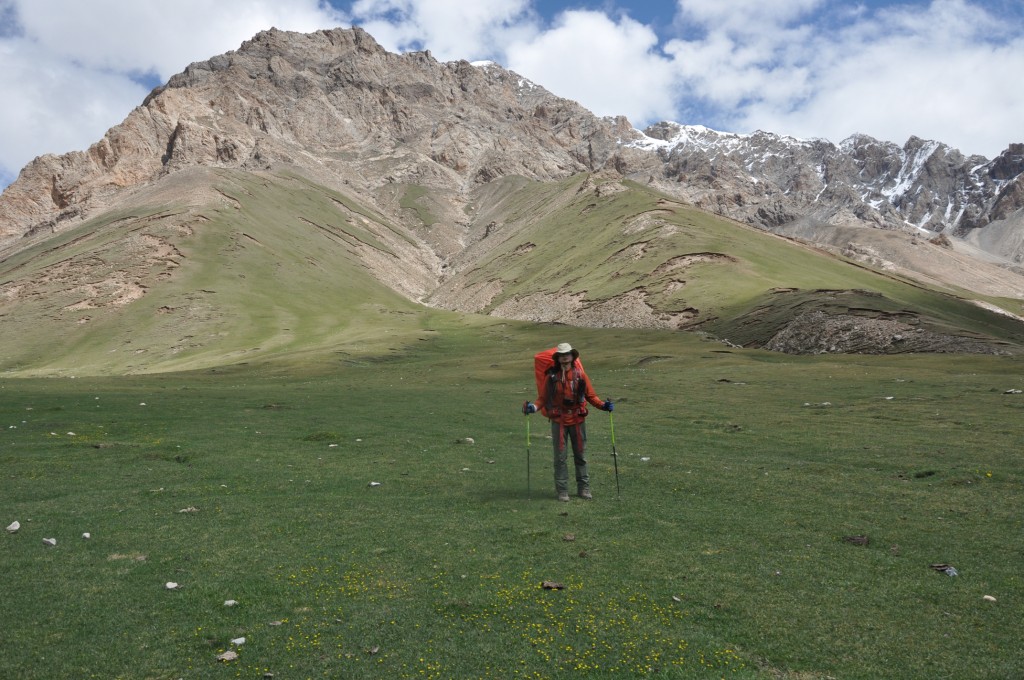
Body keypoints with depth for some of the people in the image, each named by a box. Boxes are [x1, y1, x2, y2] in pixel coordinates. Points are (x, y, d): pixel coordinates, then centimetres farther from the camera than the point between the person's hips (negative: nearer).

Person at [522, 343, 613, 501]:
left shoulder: (580, 375, 0)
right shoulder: (551, 376, -2)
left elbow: (591, 395, 4)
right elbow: (543, 398, 1)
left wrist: (603, 405, -11)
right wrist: (533, 407, -17)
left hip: (577, 420, 1)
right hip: (558, 421, -1)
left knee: (580, 455, 9)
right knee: (560, 457, 2)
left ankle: (584, 488, 20)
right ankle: (562, 490, 10)